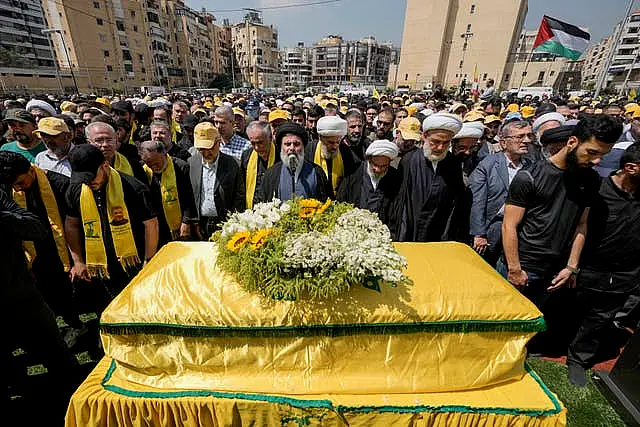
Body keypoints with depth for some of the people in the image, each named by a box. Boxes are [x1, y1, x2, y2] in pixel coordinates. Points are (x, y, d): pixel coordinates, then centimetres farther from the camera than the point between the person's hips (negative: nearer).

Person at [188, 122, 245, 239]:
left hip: (224, 224, -2)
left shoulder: (231, 164, -4)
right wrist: (194, 222, 2)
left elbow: (239, 198, -3)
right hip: (200, 225, 2)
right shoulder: (191, 163, 4)